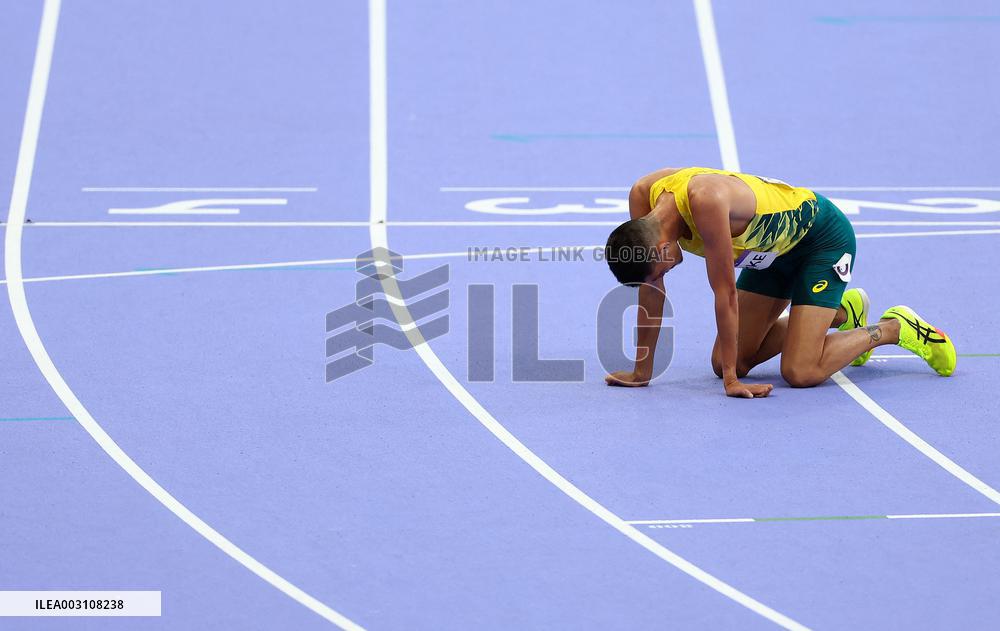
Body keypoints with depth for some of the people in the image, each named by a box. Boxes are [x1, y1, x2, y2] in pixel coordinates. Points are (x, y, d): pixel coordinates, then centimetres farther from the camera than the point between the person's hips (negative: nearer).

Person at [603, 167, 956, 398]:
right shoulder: (643, 197, -18)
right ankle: (840, 314, 25)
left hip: (822, 237, -8)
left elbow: (725, 291, -34)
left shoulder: (706, 201, -40)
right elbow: (651, 288, -7)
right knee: (724, 362, 7)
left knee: (800, 373, -19)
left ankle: (894, 329, 5)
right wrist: (642, 370, -5)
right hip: (772, 250, 8)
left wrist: (732, 378, -29)